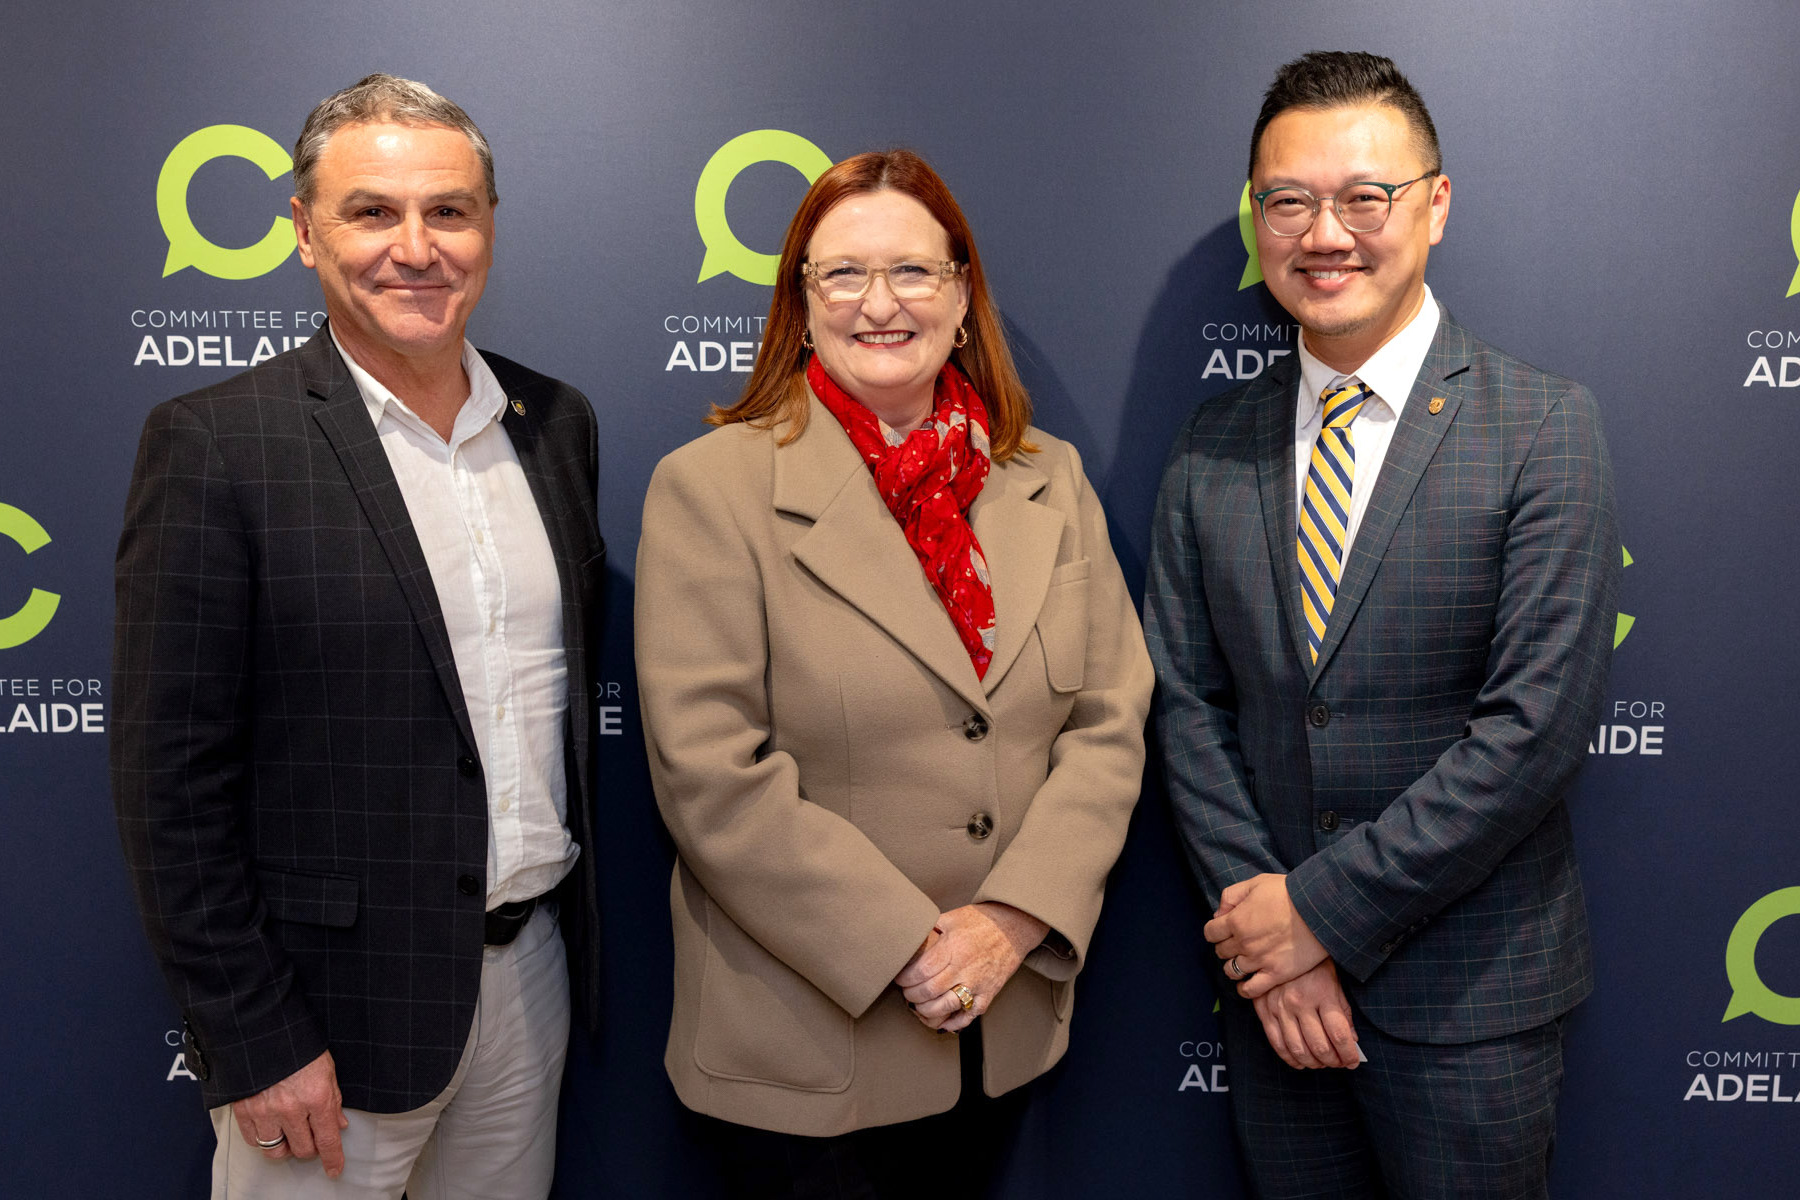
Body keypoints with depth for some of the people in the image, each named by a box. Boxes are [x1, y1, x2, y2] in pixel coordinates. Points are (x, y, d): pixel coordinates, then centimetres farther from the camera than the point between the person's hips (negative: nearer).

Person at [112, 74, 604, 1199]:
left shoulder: (556, 421, 4)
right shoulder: (215, 443, -12)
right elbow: (172, 781, -12)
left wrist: (571, 913, 12)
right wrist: (255, 1042, -13)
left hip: (532, 968, 5)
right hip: (334, 1002, -5)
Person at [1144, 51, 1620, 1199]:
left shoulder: (1547, 427, -9)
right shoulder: (1213, 447, 3)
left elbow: (1538, 722, -16)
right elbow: (1187, 702, 1)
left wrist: (1324, 905, -16)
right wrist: (1261, 923, -9)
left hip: (1466, 991, -3)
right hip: (1274, 978, 4)